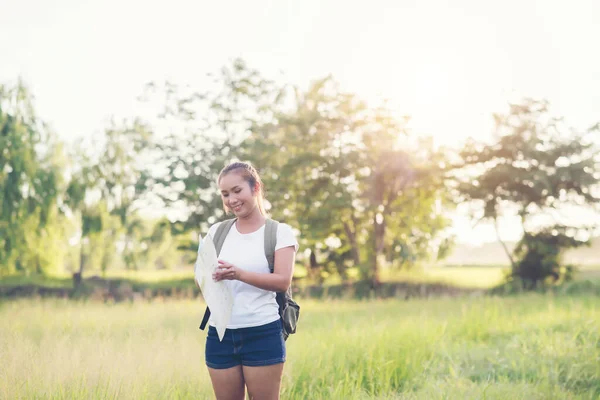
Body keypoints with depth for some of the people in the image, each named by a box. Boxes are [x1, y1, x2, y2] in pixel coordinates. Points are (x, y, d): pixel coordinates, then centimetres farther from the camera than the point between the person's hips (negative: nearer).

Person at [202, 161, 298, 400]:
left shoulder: (279, 232, 0)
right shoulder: (217, 232, 11)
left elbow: (283, 281, -11)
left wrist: (240, 274, -26)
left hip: (263, 334, -4)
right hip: (220, 335, 4)